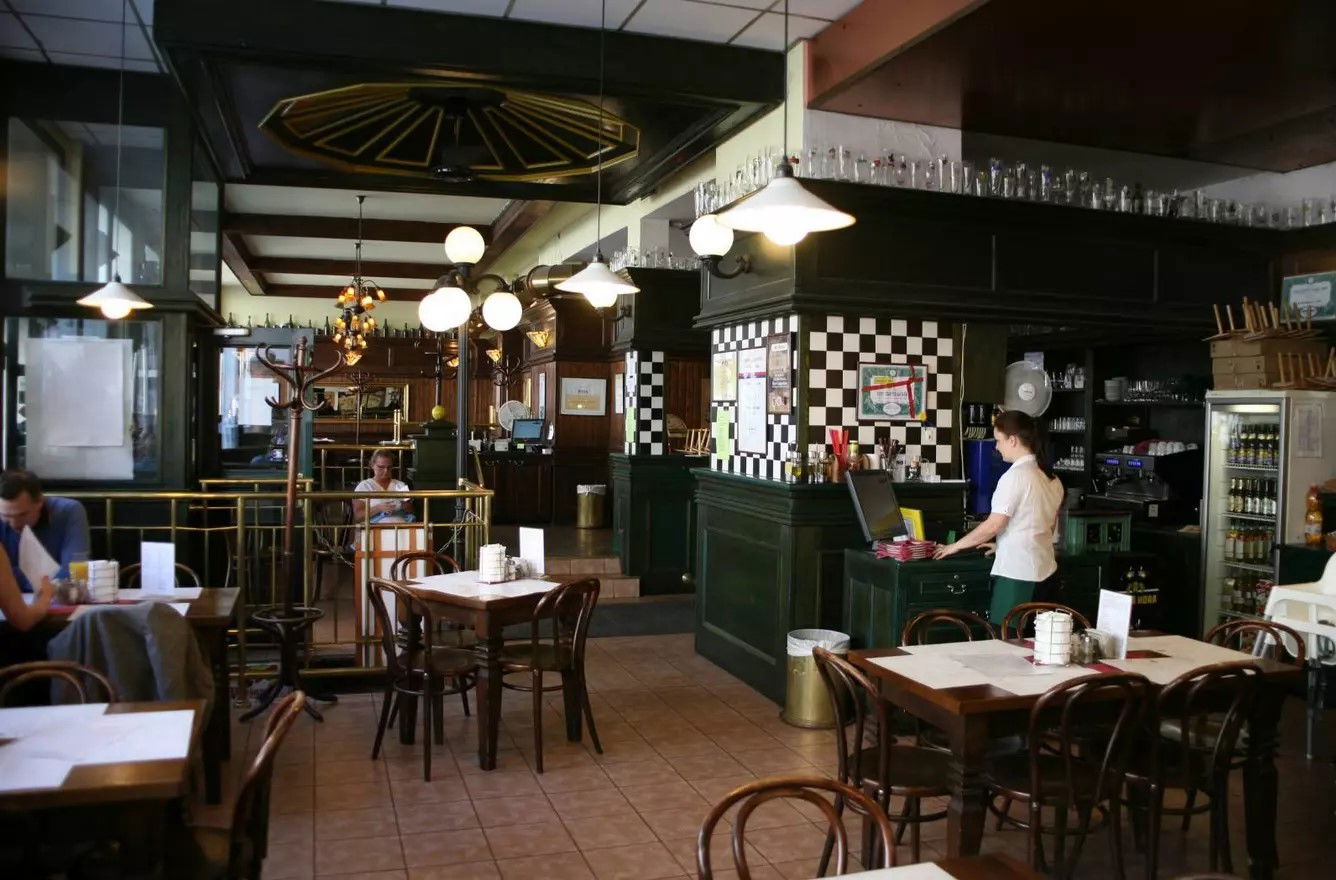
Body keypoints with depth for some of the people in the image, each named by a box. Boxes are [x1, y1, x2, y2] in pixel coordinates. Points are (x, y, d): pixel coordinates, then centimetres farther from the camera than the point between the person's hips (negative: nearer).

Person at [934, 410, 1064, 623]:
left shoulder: (1015, 476, -14)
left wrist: (955, 546, -4)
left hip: (1016, 571, -8)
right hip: (1043, 567, 8)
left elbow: (994, 524, -15)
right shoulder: (1051, 478, 10)